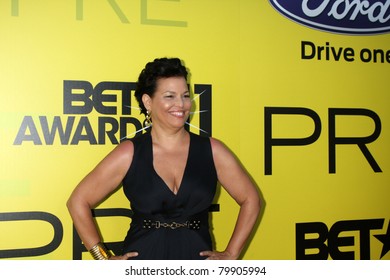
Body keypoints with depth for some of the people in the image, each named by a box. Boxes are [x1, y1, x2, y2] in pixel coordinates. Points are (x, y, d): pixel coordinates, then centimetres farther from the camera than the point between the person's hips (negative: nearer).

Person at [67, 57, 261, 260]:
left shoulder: (211, 150, -2)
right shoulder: (129, 154, -6)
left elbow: (250, 199, 6)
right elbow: (78, 201, -1)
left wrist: (231, 254, 2)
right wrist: (104, 258, -3)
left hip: (197, 259, 1)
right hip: (142, 259, -1)